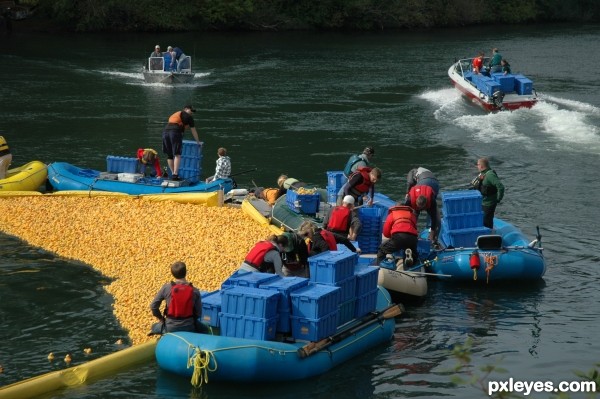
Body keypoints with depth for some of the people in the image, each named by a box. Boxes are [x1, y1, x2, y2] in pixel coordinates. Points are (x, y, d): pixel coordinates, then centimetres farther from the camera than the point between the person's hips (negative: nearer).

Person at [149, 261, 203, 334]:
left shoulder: (166, 288, -10)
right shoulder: (194, 291, -9)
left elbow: (153, 306, -4)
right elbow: (198, 313, -3)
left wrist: (161, 318, 14)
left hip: (170, 328, 0)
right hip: (188, 328, 0)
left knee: (155, 327, 32)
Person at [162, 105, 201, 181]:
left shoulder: (175, 114, 35)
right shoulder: (188, 116, 15)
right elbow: (193, 131, 20)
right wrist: (198, 142, 33)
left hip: (165, 132, 6)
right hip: (175, 132, -6)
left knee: (169, 155, 14)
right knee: (177, 155, -8)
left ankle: (173, 173, 17)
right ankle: (175, 174, -19)